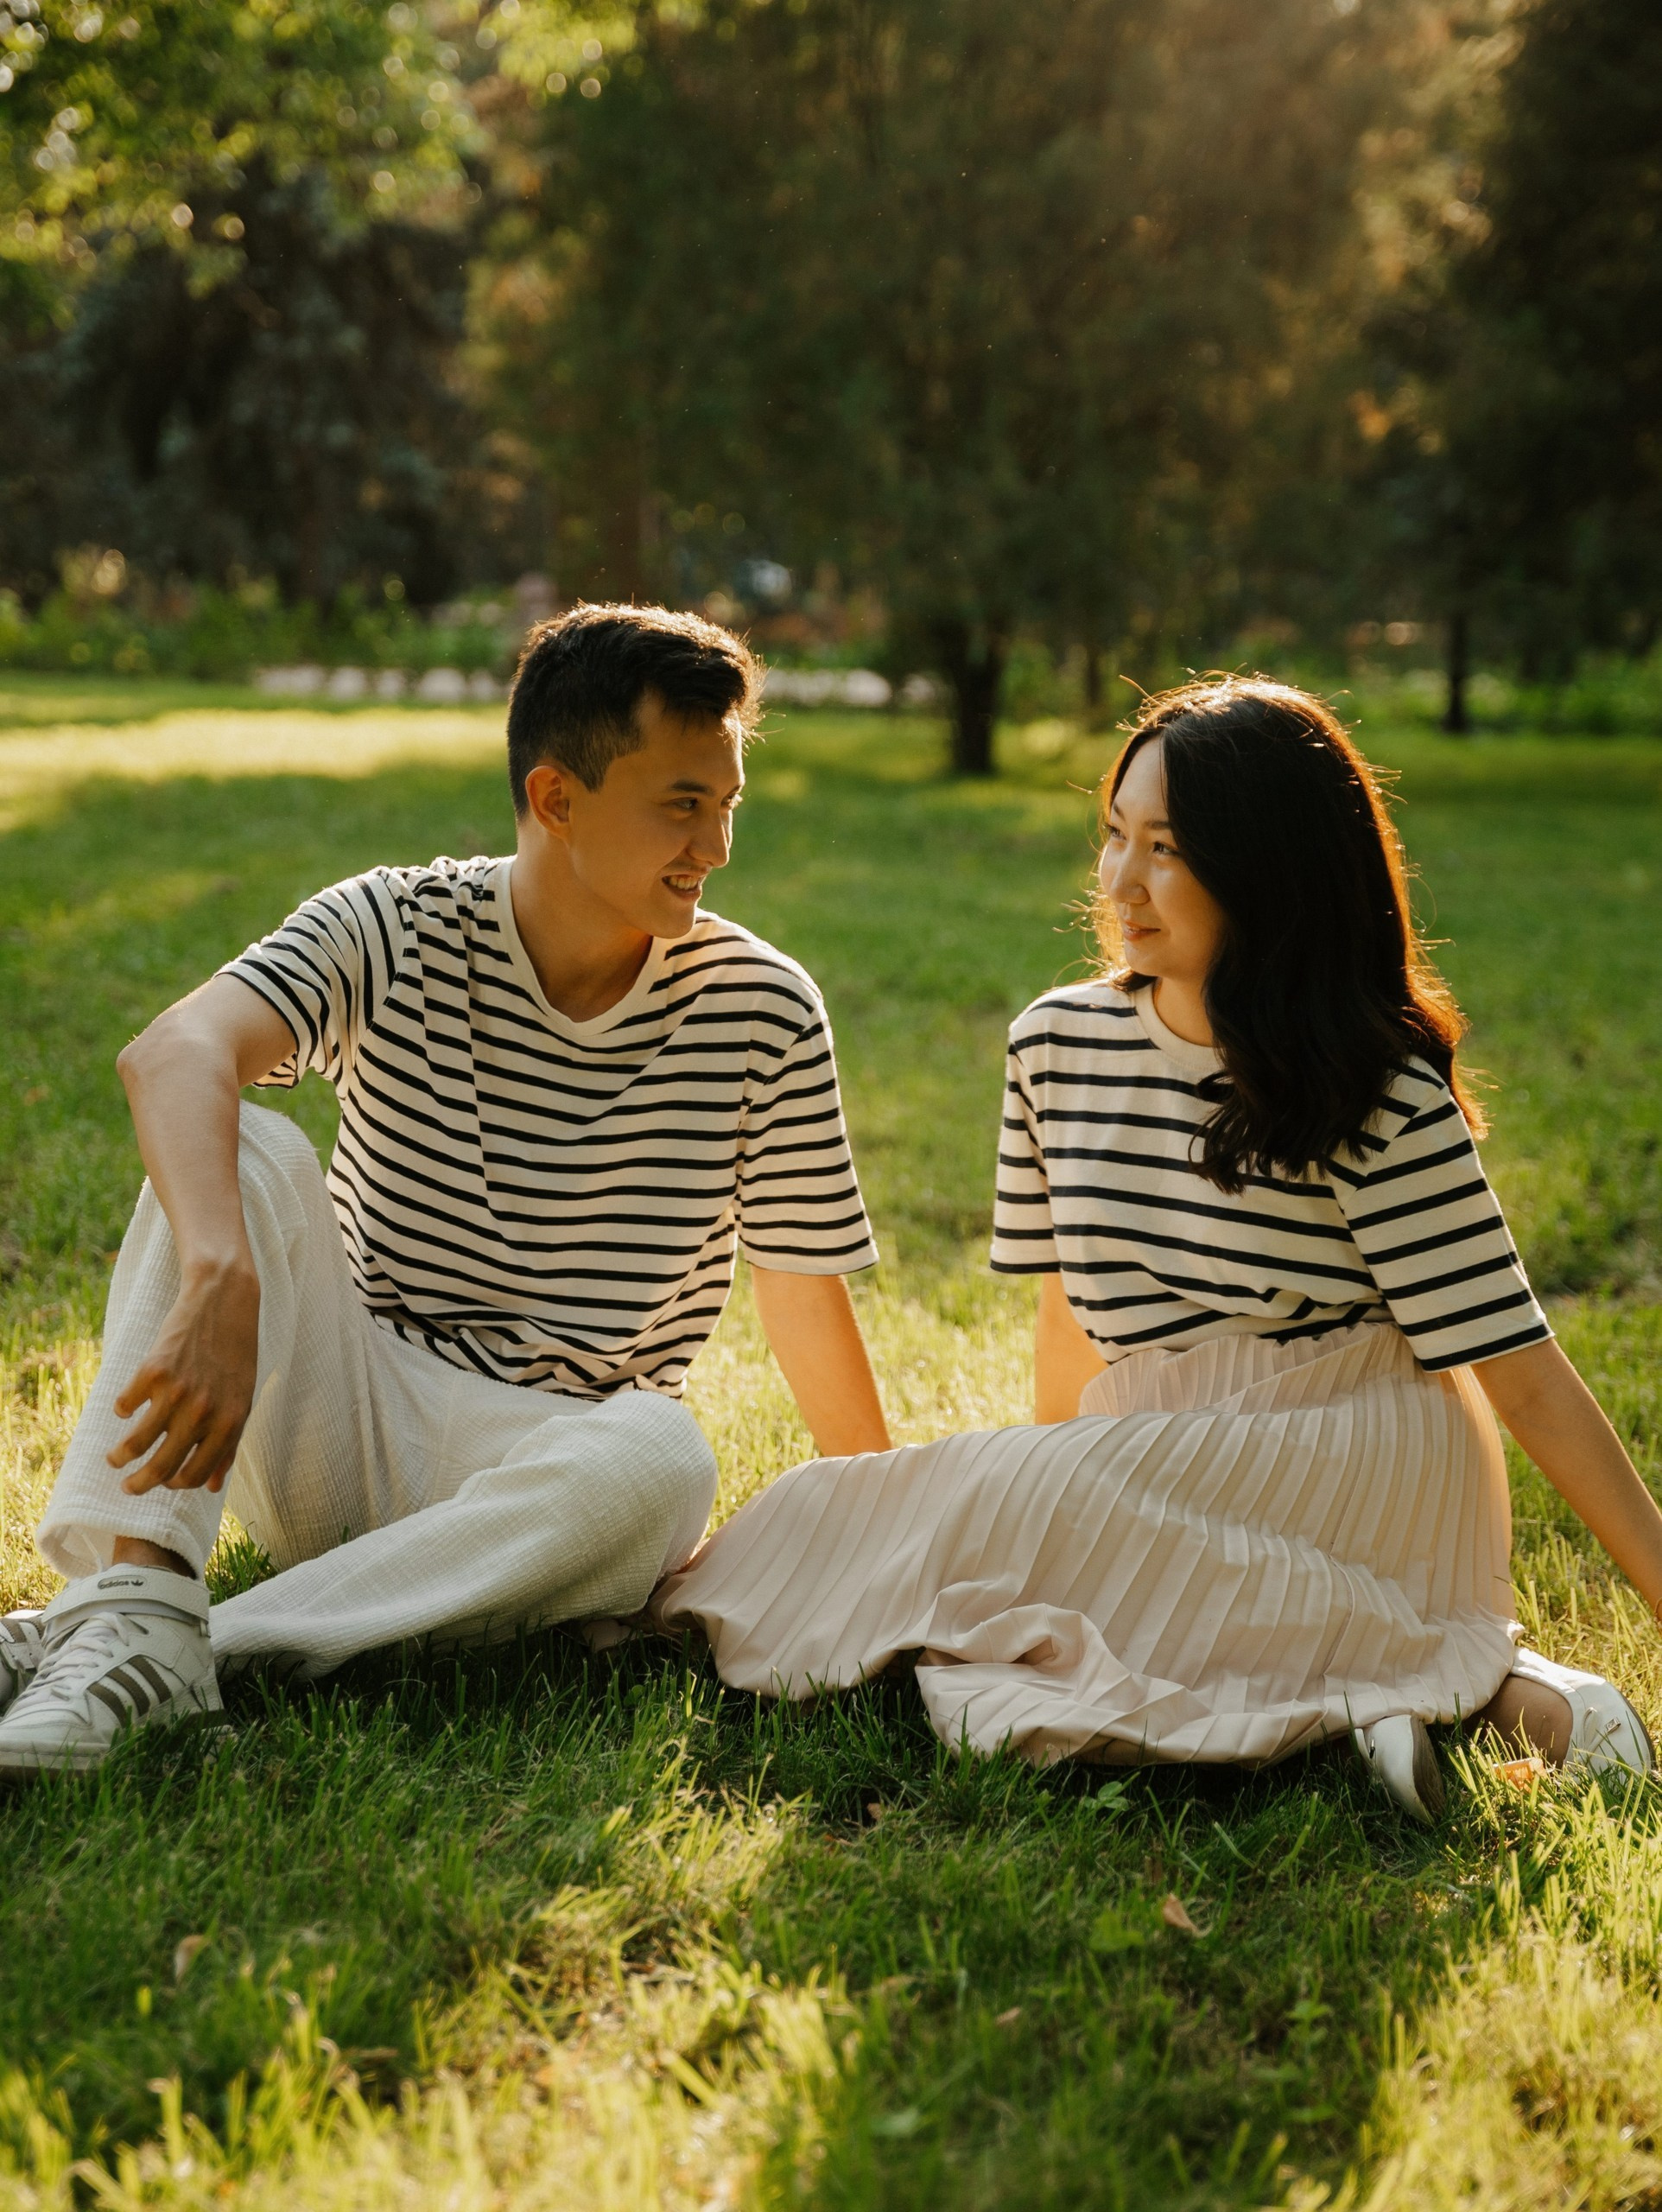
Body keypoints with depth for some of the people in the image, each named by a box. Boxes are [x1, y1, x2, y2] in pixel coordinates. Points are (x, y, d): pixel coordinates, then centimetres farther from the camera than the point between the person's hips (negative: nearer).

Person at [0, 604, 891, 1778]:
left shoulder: (763, 1012, -5)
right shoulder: (394, 931, -8)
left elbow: (807, 1296, 4)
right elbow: (177, 1051, -28)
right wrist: (221, 1279, -47)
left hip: (541, 1466, 0)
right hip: (342, 1436, 0)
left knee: (661, 1459, -35)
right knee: (240, 1151, -23)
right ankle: (135, 1598, -39)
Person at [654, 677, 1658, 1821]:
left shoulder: (1383, 1100, -13)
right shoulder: (1058, 1044, 3)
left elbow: (1519, 1370, -12)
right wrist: (1061, 1505, 20)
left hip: (1351, 1490, -7)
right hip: (1152, 1465, 7)